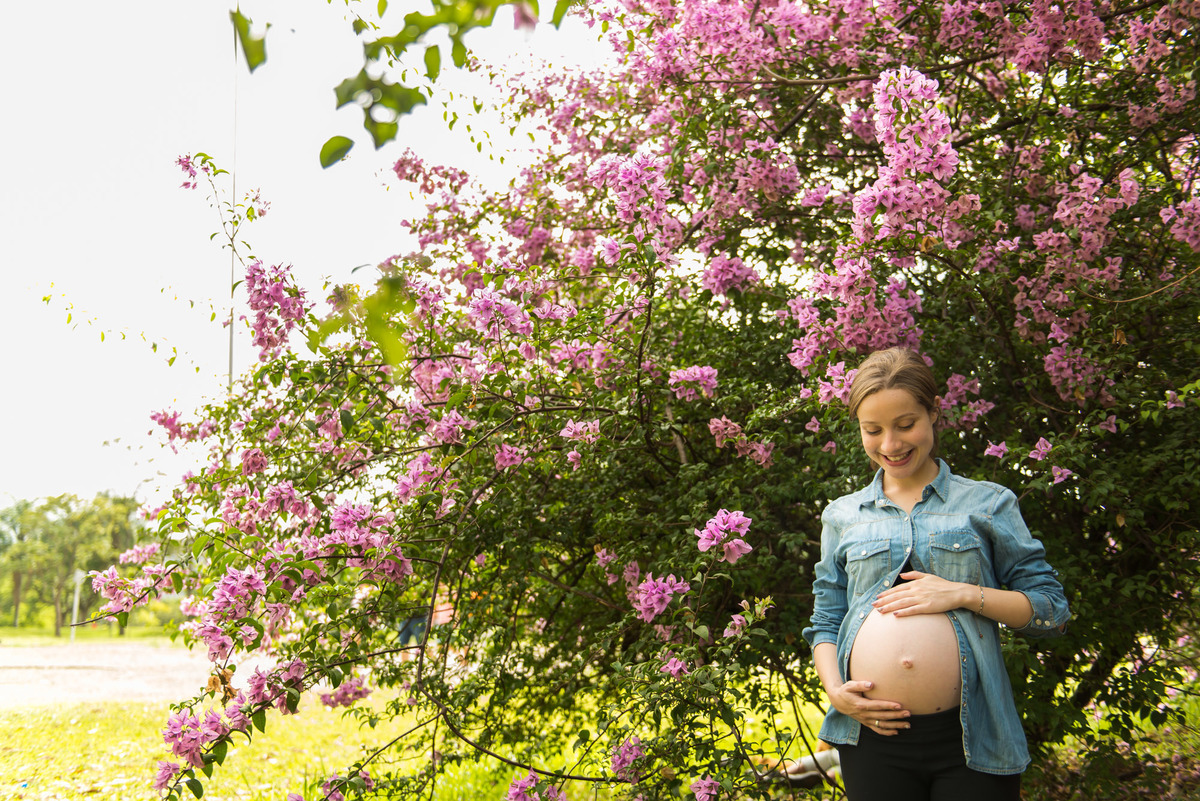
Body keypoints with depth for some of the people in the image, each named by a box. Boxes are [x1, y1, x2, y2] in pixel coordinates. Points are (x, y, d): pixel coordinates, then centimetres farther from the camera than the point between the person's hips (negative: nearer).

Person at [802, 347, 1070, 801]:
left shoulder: (987, 503, 7)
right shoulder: (842, 516, 12)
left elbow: (1051, 609, 3)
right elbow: (825, 622, 15)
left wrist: (963, 594, -11)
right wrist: (835, 690, -4)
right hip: (874, 735, 2)